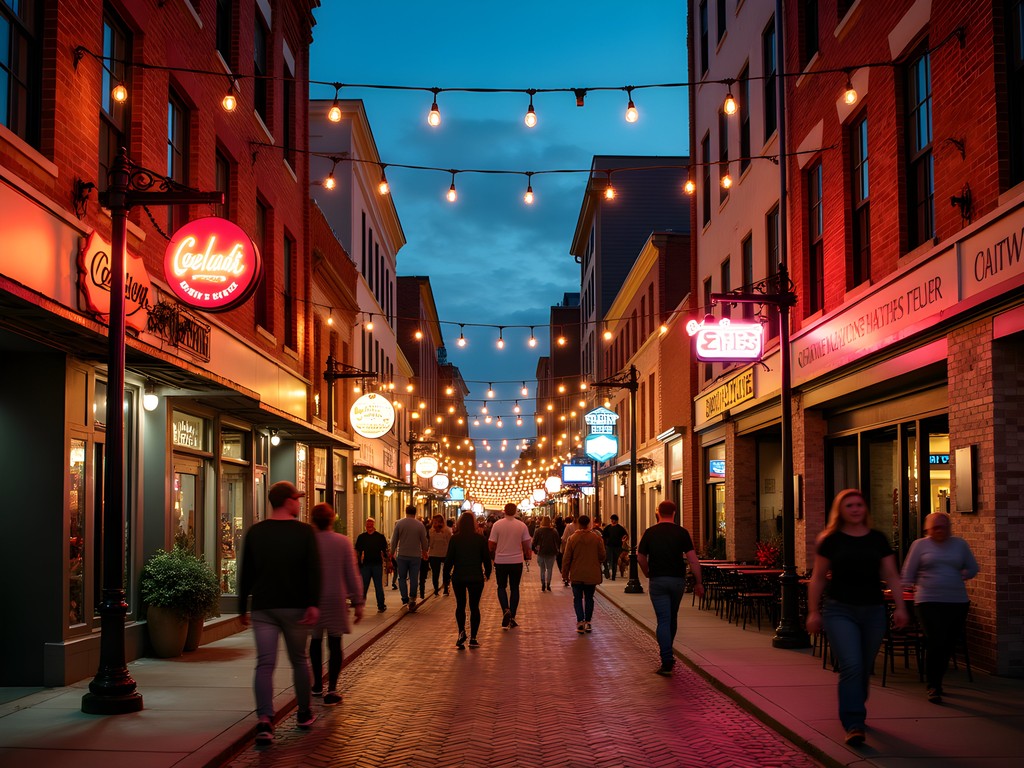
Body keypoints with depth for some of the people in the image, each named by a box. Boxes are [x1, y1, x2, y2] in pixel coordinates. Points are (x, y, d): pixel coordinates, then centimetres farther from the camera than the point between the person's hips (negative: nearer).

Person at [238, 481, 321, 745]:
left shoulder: (255, 532, 4)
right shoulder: (305, 532, -3)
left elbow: (246, 573, 8)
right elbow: (313, 571, -12)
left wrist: (242, 608, 14)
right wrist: (313, 604, -14)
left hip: (262, 607, 1)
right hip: (294, 607, -1)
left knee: (265, 664, -2)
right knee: (299, 660, 15)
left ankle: (264, 720, -18)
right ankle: (304, 714, 27)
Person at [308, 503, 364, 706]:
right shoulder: (343, 542, -5)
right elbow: (352, 575, -4)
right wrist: (358, 602, 2)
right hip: (336, 599, -1)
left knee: (316, 640, 17)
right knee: (335, 643, 2)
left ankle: (318, 684, 27)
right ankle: (331, 690, -5)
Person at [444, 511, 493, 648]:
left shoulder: (454, 539, -6)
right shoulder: (481, 539, -4)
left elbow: (449, 559, -4)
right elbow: (486, 558, 2)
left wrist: (446, 575, 6)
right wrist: (487, 572, 18)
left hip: (458, 577, 0)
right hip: (476, 578, 0)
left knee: (460, 605, 13)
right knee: (474, 607, 7)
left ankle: (461, 632, -7)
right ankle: (473, 638, 6)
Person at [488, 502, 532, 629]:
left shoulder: (497, 525, -8)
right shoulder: (522, 525, -4)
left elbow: (491, 545, -5)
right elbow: (526, 545, 0)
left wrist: (493, 554, 15)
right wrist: (526, 555, 20)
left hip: (501, 561, -1)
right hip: (517, 561, 1)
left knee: (501, 587, 12)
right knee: (514, 588, 11)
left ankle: (505, 610, -12)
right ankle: (512, 618, 12)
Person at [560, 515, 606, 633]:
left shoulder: (572, 538, -7)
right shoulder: (596, 538, -4)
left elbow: (566, 558, -3)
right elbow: (602, 555, 3)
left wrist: (565, 574, 6)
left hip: (577, 575, -1)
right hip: (592, 575, 1)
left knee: (578, 598, 5)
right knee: (589, 598, 12)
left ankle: (580, 621, -6)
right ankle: (587, 622, 12)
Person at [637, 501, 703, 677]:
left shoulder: (650, 532, -1)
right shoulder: (682, 532, -3)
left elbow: (641, 558, 5)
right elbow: (692, 558, -8)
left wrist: (648, 574, 24)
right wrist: (698, 582, -3)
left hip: (657, 581, -1)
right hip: (678, 579, 1)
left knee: (663, 620, -3)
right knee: (673, 617, 19)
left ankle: (667, 662, -12)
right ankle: (668, 654, 32)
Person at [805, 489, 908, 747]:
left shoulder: (878, 539, 6)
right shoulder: (830, 540, 0)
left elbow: (891, 576, 8)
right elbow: (818, 578, 4)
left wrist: (900, 607, 0)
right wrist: (813, 611, 0)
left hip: (873, 610, 3)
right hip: (840, 610, -3)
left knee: (865, 669, 11)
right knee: (851, 665, -16)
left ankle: (853, 714, 33)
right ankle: (853, 725, -14)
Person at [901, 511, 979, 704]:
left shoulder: (960, 544, 10)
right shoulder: (920, 545, 3)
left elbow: (972, 569, 18)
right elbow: (908, 574, 7)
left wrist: (956, 579, 6)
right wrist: (920, 587, 5)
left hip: (957, 602, 3)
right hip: (929, 602, -3)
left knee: (949, 645, 6)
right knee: (936, 643, -13)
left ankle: (935, 682, 23)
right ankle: (933, 687, -4)